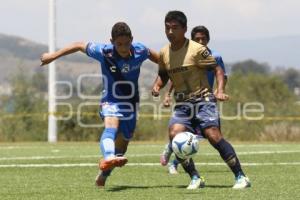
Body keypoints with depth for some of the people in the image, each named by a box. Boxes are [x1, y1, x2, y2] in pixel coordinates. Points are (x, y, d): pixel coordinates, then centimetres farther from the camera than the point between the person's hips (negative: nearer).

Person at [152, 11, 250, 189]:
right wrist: (157, 86, 1)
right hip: (182, 104, 5)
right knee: (174, 133, -20)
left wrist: (220, 90, -21)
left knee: (213, 135, -20)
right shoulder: (164, 53, 7)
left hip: (203, 99, -5)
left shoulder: (197, 49, -10)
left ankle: (241, 177, -11)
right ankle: (195, 178, -7)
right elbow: (163, 75, 23)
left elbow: (217, 69, -6)